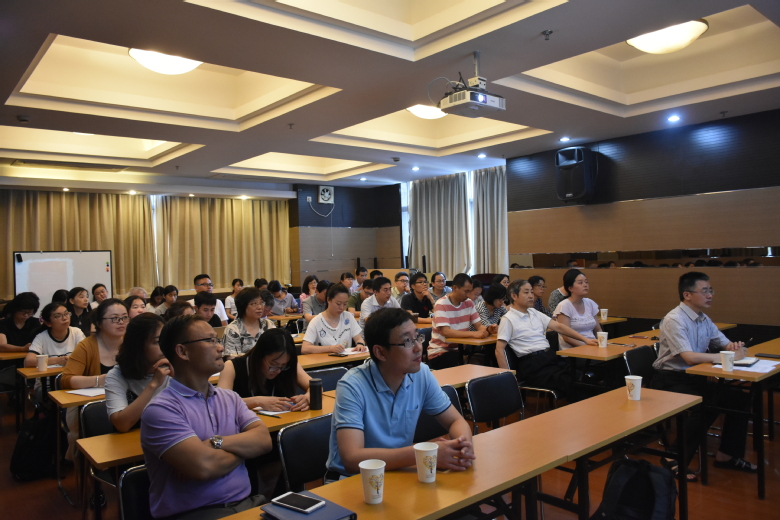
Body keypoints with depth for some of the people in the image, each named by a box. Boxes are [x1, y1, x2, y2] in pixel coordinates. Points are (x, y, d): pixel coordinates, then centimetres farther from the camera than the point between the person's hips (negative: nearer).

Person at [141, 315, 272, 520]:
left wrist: (218, 443, -16)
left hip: (246, 503, 5)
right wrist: (243, 448, -3)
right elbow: (203, 466, -22)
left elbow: (263, 440, -1)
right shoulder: (160, 409, -11)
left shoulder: (230, 398, 12)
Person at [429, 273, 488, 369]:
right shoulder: (441, 304, -14)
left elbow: (479, 326, 4)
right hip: (439, 351, -6)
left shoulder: (469, 303, 5)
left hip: (460, 349, 6)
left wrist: (487, 329, -20)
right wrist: (473, 334, -32)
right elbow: (445, 332, -25)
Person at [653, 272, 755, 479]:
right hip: (671, 380, -8)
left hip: (696, 377, 9)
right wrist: (729, 356, -21)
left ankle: (726, 455, 14)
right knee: (708, 405, -30)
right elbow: (690, 357, -28)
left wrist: (734, 347, -9)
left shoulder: (703, 319, 8)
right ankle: (675, 460, -15)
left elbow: (724, 343, 16)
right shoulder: (674, 320, -19)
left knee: (740, 398, -2)